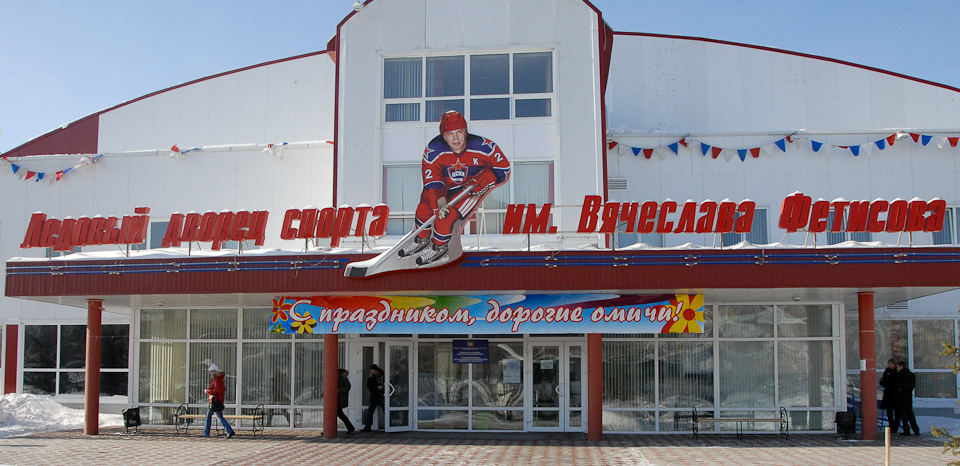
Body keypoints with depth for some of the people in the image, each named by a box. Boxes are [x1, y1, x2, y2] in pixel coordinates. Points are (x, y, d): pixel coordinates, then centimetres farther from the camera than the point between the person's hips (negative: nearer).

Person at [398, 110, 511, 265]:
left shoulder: (481, 146, -27)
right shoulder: (433, 151, -22)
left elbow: (503, 168, -17)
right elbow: (432, 181, -20)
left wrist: (480, 181, -28)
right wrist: (438, 203, -34)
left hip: (471, 188, -3)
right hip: (447, 187, 3)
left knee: (447, 215, -23)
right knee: (425, 208, -12)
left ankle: (439, 248, 5)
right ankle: (422, 240, 20)